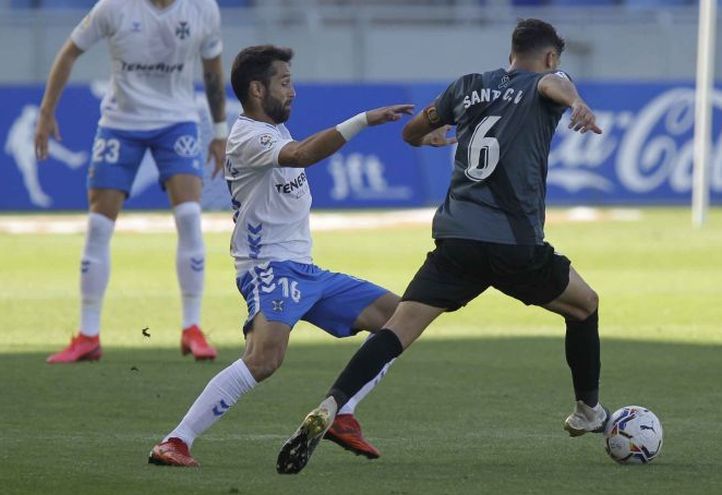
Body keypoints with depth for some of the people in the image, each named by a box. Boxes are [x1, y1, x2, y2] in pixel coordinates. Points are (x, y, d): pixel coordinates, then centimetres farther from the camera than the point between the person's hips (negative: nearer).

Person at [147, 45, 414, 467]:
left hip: (306, 272, 10)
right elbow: (302, 154, -33)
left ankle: (341, 415, 4)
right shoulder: (247, 137, -15)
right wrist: (365, 119, -37)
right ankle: (175, 443, -32)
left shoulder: (275, 130, 17)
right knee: (265, 357, -33)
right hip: (270, 269, -10)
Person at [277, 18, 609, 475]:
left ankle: (330, 408, -27)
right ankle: (588, 411, 33)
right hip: (517, 245, -3)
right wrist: (579, 105, -42)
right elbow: (554, 84, -20)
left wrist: (428, 136, 54)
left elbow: (411, 133, 29)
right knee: (584, 305, 24)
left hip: (456, 238, 3)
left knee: (397, 330, -7)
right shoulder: (545, 83, 7)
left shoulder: (469, 87, 18)